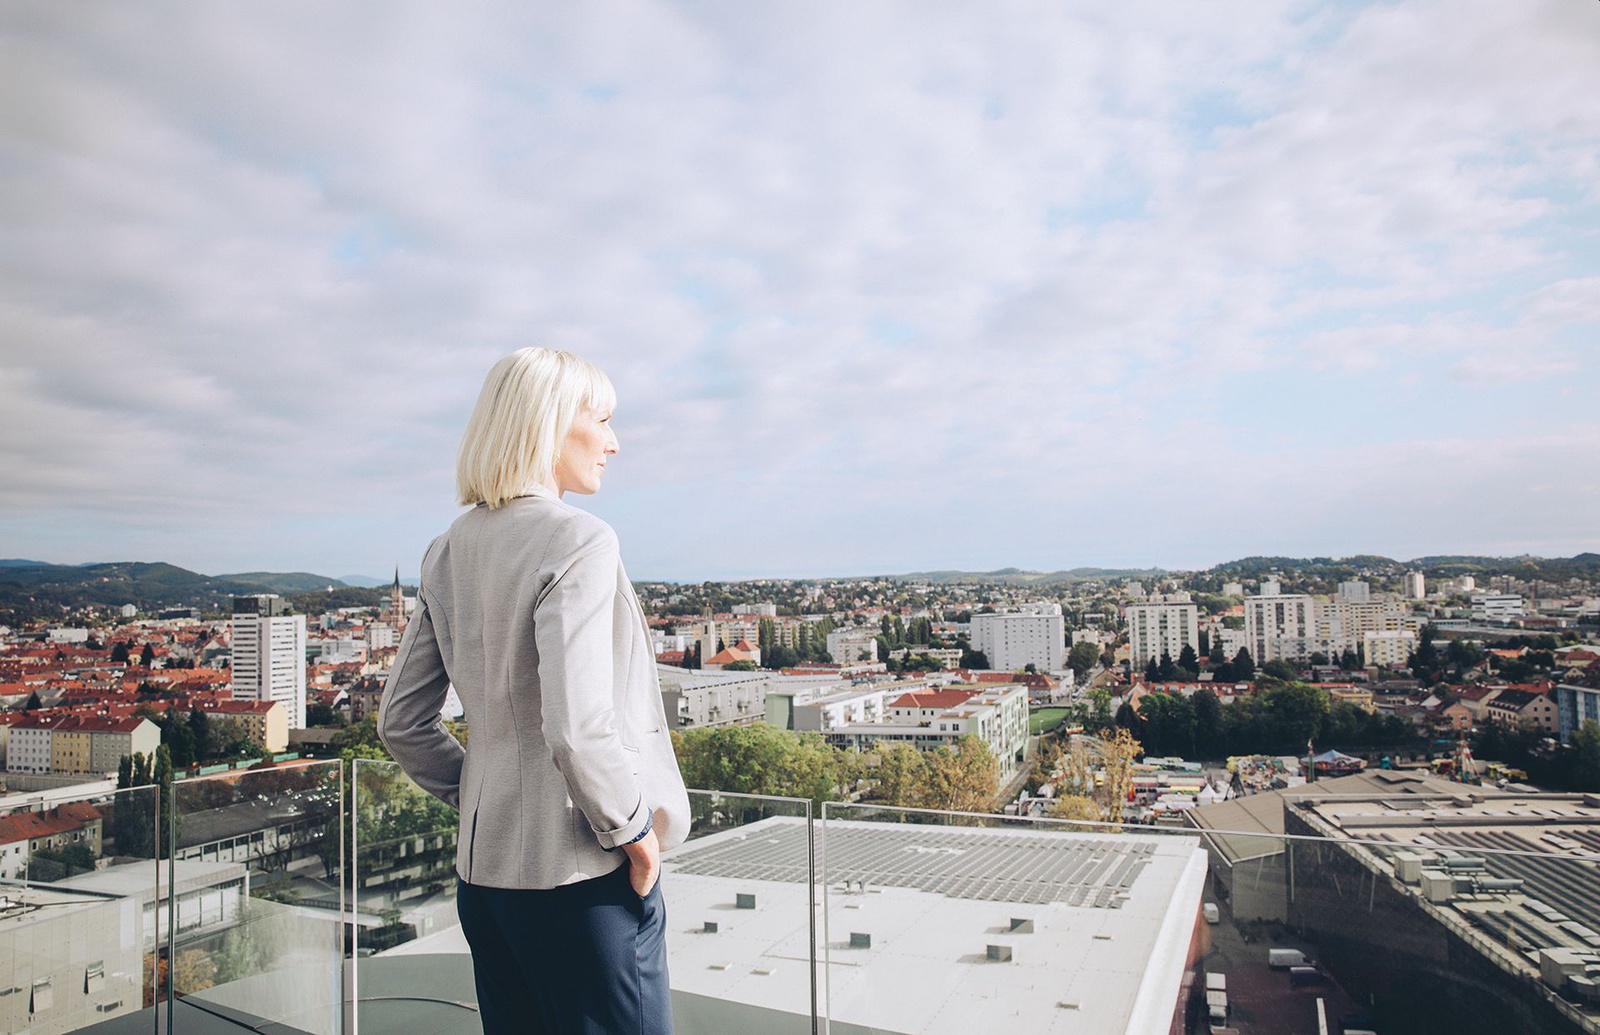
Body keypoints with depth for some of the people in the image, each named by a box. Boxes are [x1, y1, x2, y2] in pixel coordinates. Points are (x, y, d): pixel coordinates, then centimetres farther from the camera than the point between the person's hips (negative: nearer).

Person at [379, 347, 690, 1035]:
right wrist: (635, 829, -12)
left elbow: (401, 723, 11)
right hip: (581, 877, -8)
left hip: (481, 869, 8)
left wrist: (482, 800, 16)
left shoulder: (448, 552, 7)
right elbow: (576, 728, -26)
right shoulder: (577, 541, -17)